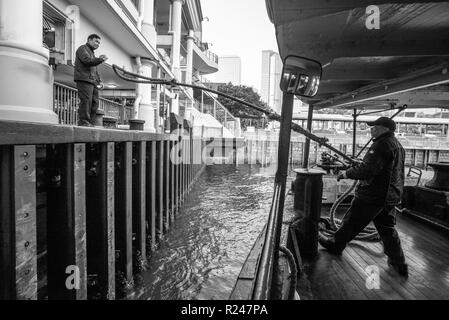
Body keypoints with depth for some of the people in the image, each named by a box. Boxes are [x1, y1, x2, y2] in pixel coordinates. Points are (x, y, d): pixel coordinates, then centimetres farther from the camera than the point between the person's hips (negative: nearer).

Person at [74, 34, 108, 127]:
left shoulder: (92, 53, 32)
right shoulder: (82, 49, 5)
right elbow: (87, 60, -15)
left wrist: (99, 81, 16)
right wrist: (100, 60, -23)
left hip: (92, 81, 9)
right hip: (83, 79, -9)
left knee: (94, 102, 0)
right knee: (86, 100, -16)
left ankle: (90, 122, 2)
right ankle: (83, 121, -14)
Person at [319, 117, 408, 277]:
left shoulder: (382, 145, -19)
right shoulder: (398, 146, 14)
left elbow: (367, 169, -26)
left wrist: (347, 174, -14)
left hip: (373, 195, -9)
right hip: (391, 196, 9)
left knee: (352, 222, 7)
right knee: (387, 228, 17)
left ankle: (335, 244, 25)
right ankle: (399, 264, 22)